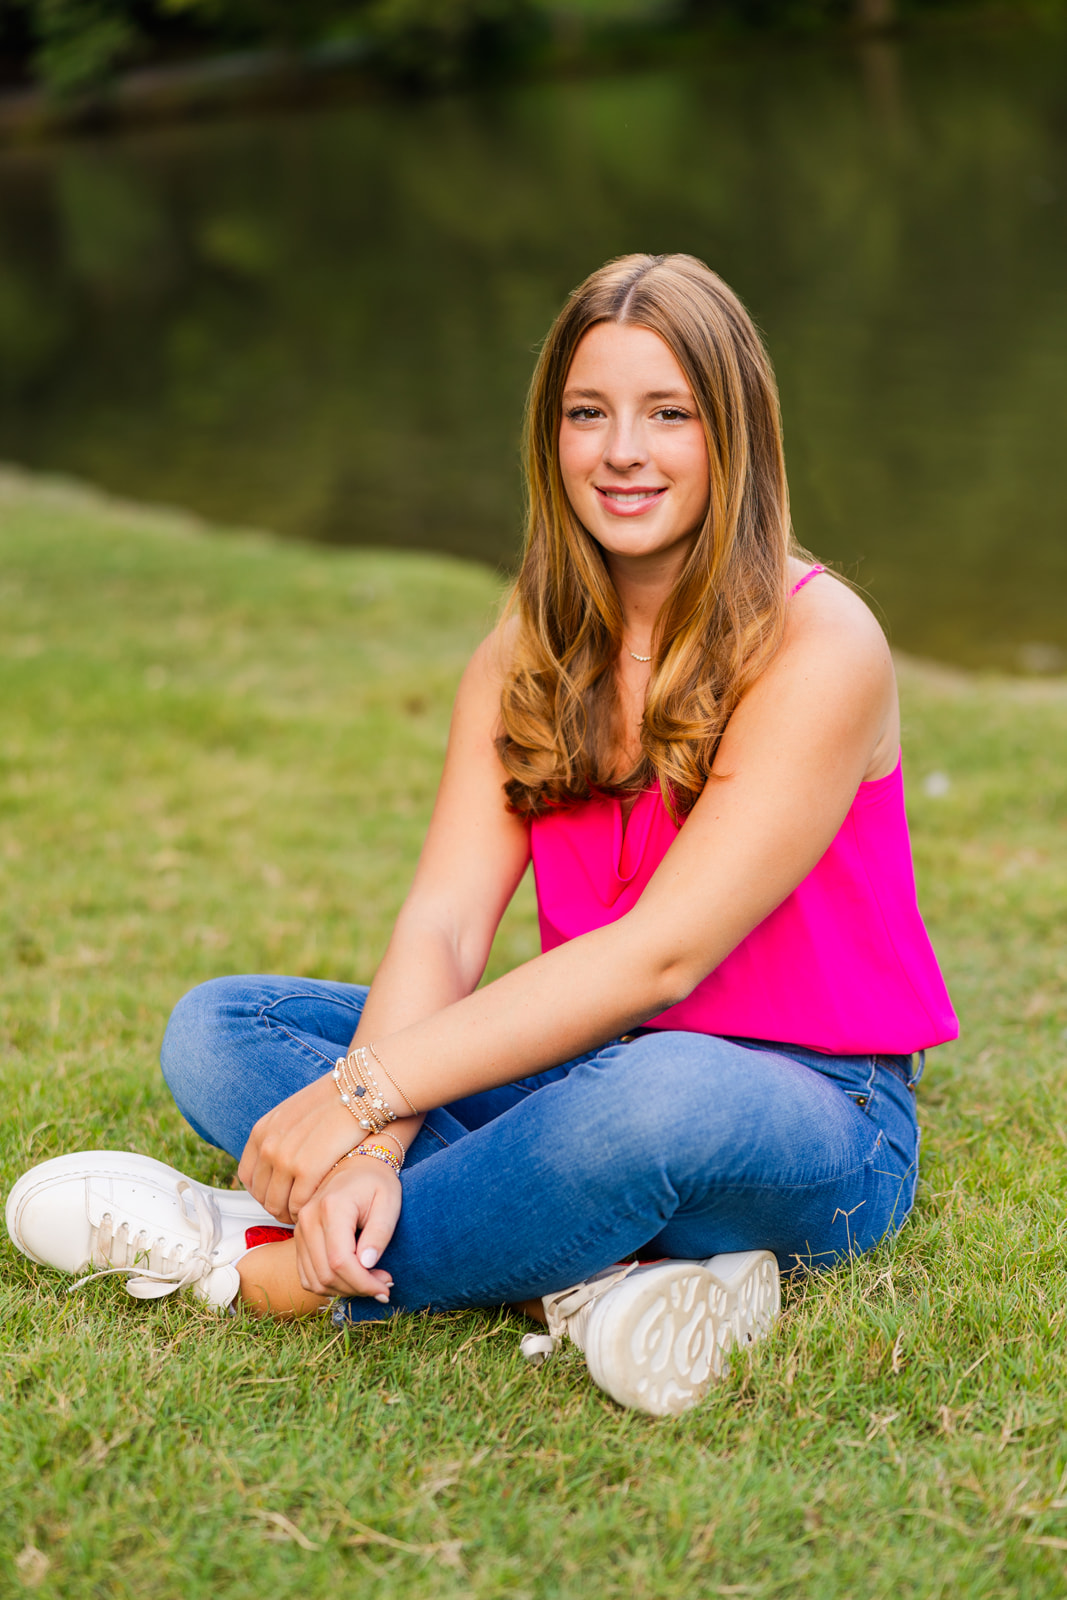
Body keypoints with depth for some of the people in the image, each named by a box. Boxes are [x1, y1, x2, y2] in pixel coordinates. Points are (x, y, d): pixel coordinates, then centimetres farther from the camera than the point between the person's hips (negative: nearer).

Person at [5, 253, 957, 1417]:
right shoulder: (529, 653, 4)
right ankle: (599, 1271, -25)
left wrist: (369, 1091, -27)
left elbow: (662, 953, -23)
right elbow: (443, 922, -8)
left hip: (813, 1118, -6)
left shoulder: (819, 645, -15)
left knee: (658, 1096, -42)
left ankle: (273, 1265, -19)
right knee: (216, 1027, -7)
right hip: (592, 1065, 6)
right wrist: (376, 1145, -27)